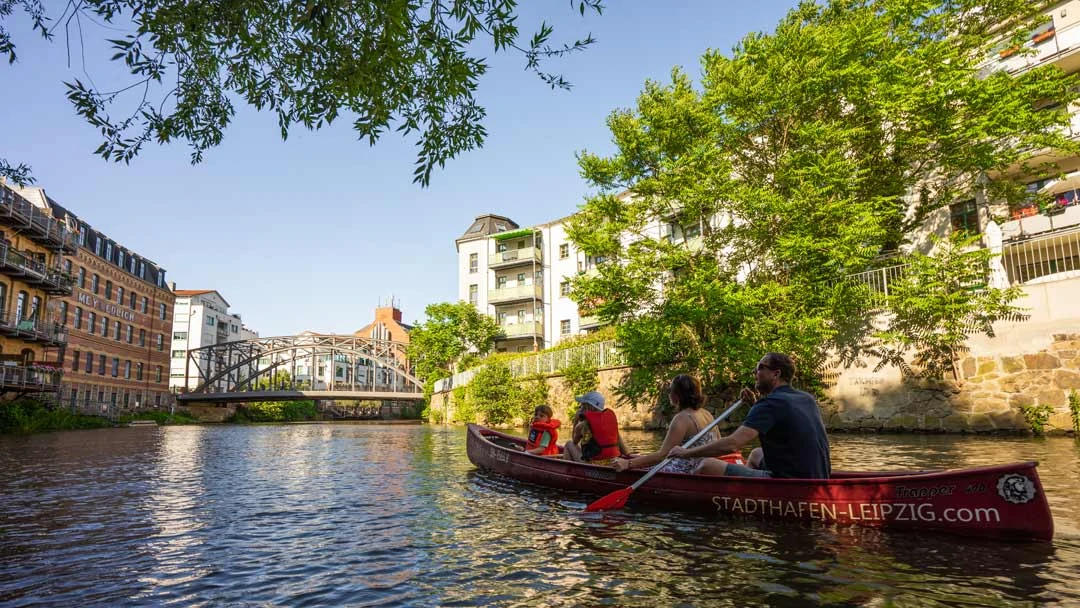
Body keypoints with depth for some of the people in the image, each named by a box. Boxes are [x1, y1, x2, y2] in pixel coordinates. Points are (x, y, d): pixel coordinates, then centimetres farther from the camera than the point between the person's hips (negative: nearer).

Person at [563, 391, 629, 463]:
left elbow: (575, 441, 8)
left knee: (569, 444, 16)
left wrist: (578, 419, 9)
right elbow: (618, 439, 4)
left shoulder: (583, 423, -11)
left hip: (593, 463, -5)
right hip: (612, 461, 5)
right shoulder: (611, 416, 0)